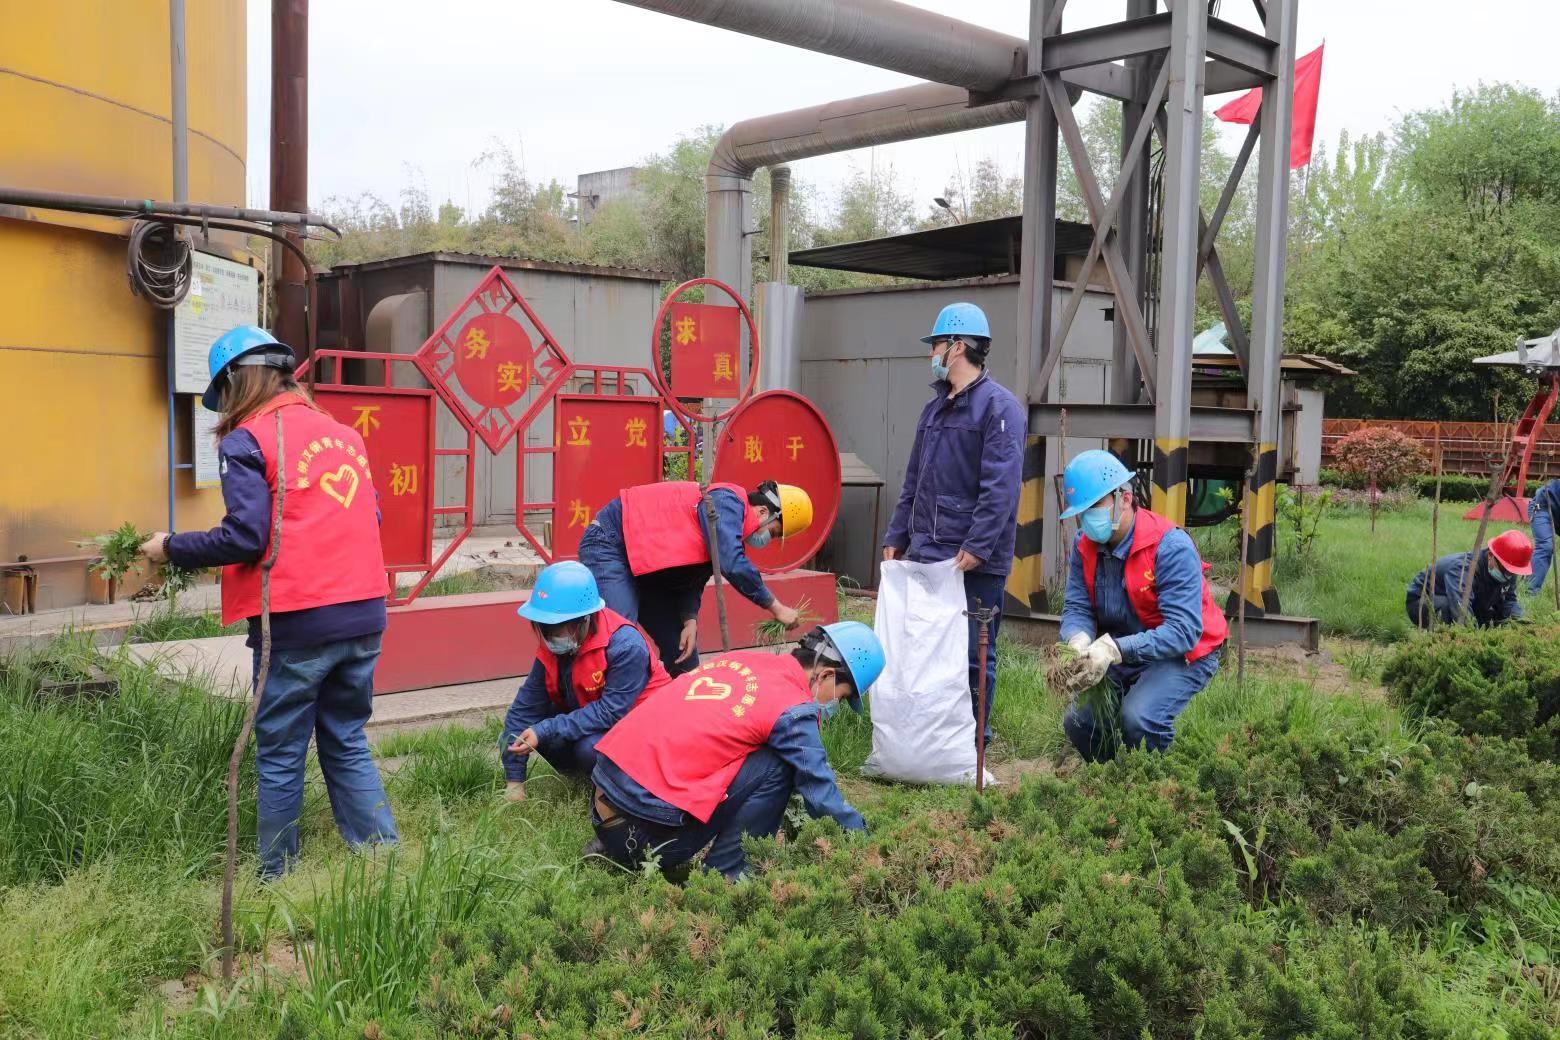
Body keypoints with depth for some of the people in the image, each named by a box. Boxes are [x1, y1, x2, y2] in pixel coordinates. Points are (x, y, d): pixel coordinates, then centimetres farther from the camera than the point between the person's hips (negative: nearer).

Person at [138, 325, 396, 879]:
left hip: (296, 623, -6)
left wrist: (171, 548, 2)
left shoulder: (249, 440, -5)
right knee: (348, 744, 17)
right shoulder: (344, 433, 14)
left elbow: (246, 537, -12)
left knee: (280, 757, 7)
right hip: (363, 615, 6)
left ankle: (278, 879, 15)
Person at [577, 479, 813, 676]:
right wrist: (776, 608, -21)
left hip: (646, 572, 10)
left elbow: (693, 578, 7)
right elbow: (731, 565, -30)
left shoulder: (733, 528, 11)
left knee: (682, 653, 8)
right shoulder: (727, 501, -18)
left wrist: (690, 620, -11)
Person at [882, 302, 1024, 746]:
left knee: (972, 656, 1)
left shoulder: (998, 406, -9)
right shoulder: (935, 407, 17)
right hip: (924, 555, 8)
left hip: (975, 561, -8)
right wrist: (896, 536, 15)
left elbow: (1001, 485, -18)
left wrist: (977, 546, -22)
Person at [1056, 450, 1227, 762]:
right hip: (1120, 657, 6)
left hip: (1182, 655, -6)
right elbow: (1076, 608, -7)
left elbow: (1183, 631, -32)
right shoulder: (1085, 545, -4)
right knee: (1078, 723, -10)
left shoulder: (1171, 546, -25)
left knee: (1140, 719, -30)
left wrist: (1115, 648, -42)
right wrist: (1079, 642, -33)